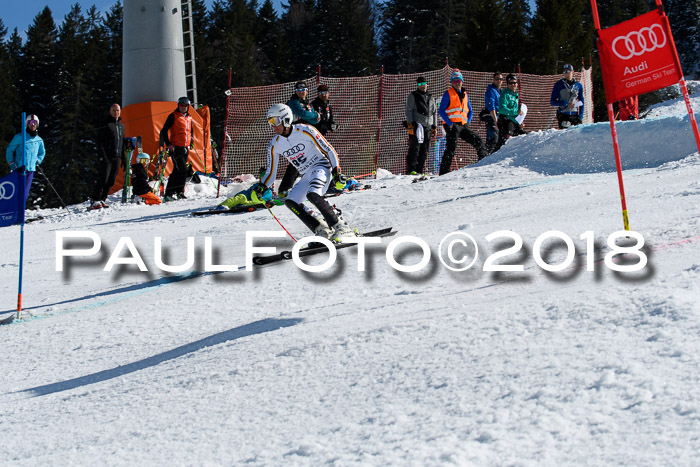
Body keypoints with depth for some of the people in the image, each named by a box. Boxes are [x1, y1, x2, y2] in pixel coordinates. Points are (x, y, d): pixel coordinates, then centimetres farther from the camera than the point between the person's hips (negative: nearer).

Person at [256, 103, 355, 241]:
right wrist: (262, 186, -9)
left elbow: (328, 150, -8)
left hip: (321, 167, -7)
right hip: (306, 177, 7)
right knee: (290, 201, -11)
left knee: (312, 194, -32)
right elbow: (271, 172, 9)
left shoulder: (305, 131, -13)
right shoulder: (274, 145, 2)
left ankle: (342, 228, -27)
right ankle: (322, 230, -9)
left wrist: (336, 171, -15)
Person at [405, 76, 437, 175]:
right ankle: (411, 170, -13)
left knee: (425, 149, 2)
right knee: (414, 148, -12)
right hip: (416, 125, -5)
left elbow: (434, 112, 25)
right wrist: (410, 124, -11)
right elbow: (408, 111, 0)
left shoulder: (430, 97, 21)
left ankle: (420, 170, 7)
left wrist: (435, 127, 18)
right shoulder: (412, 96, 6)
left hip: (428, 126, 5)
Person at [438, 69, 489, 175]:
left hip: (463, 126, 6)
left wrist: (467, 122, 9)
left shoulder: (464, 95, 21)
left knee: (477, 141, 2)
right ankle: (444, 171, -13)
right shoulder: (448, 94, 3)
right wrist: (449, 123, -12)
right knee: (451, 148, -13)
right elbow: (441, 111, -3)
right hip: (452, 125, -6)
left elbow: (470, 112, 26)